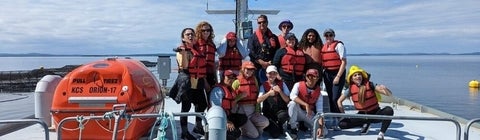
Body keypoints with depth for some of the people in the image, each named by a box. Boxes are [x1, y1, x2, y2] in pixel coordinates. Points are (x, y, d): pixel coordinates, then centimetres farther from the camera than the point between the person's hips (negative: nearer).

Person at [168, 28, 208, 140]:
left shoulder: (197, 49, 14)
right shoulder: (182, 50, -9)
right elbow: (183, 66, -21)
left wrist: (204, 80, 19)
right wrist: (183, 52, -30)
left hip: (198, 82, 8)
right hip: (187, 82, -8)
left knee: (202, 104, 15)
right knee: (186, 106, -1)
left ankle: (198, 127, 34)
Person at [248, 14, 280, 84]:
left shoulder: (273, 37, 15)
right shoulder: (253, 37, 7)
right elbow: (251, 53, -3)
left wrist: (271, 63, -5)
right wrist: (262, 63, -11)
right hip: (257, 68, -2)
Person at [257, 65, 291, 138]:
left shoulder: (281, 84, 5)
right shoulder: (263, 86, 1)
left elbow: (287, 100, 0)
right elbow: (258, 101, -11)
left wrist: (280, 91, -16)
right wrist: (268, 93, -24)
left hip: (280, 110, 1)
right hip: (268, 112, -1)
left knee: (283, 115, -36)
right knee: (275, 134, -20)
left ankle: (279, 126, 0)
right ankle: (271, 126, 18)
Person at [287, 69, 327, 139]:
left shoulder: (318, 92, -5)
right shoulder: (298, 85, -11)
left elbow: (320, 111, -9)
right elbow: (292, 96, -32)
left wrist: (321, 127, -22)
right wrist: (306, 105, -40)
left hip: (309, 115, 2)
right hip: (297, 113, -2)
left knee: (324, 132, -15)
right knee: (293, 103, -35)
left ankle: (305, 125, 12)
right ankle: (292, 128, -18)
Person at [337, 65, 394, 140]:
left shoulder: (370, 85, -14)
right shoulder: (351, 89, -9)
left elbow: (389, 94, -18)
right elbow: (339, 101, 3)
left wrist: (384, 88, -41)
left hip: (375, 113, -2)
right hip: (362, 115, 3)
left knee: (389, 110, -33)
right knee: (342, 124, -14)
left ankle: (381, 134, -16)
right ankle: (365, 124, 10)